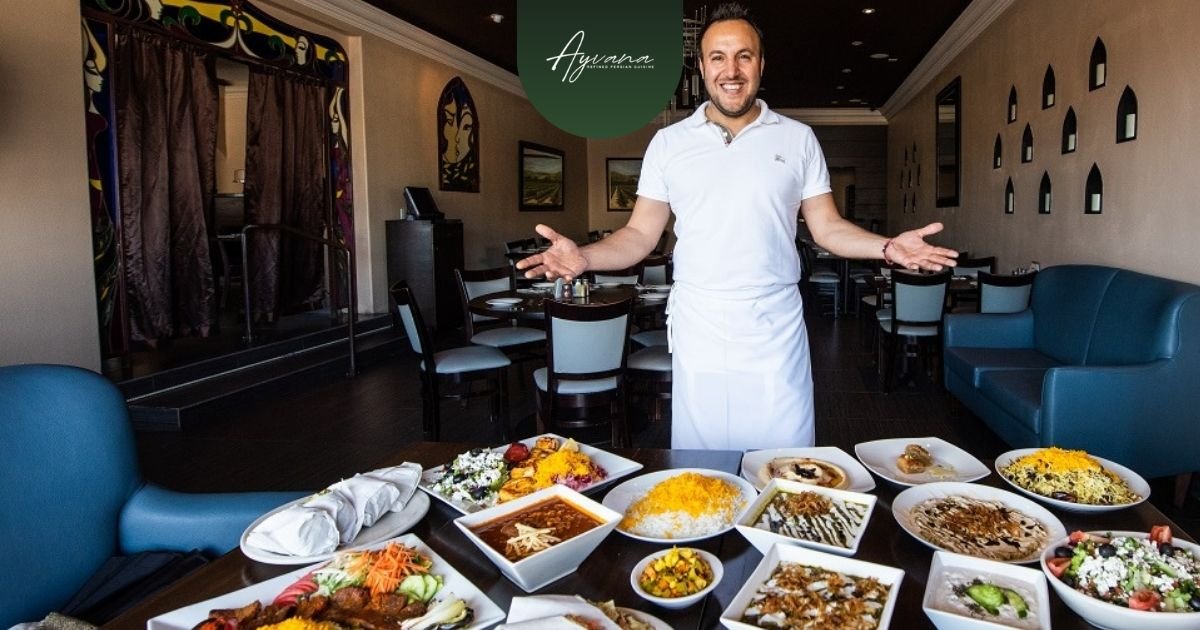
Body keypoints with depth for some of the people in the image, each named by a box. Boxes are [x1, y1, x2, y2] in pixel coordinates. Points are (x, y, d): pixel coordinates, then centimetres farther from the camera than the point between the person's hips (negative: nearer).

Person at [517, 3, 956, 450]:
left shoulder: (798, 139, 7)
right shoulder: (668, 142, 6)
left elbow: (827, 228, 9)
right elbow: (641, 234, 5)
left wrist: (887, 247, -9)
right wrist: (585, 257, -13)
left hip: (777, 332, 0)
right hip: (698, 333, 0)